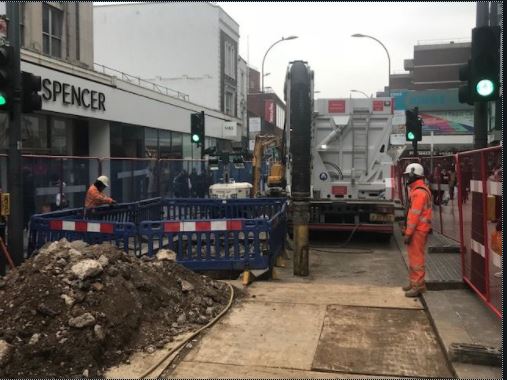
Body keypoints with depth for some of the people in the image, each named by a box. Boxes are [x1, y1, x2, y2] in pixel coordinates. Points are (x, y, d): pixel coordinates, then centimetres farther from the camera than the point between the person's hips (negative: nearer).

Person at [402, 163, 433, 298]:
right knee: (413, 256, 16)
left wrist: (408, 233, -21)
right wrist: (407, 229, 19)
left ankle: (418, 285, -2)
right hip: (418, 229, 10)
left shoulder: (419, 192, -17)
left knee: (416, 257, -6)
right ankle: (415, 282, 26)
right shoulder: (418, 190, 16)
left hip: (418, 230, -10)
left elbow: (415, 214, -21)